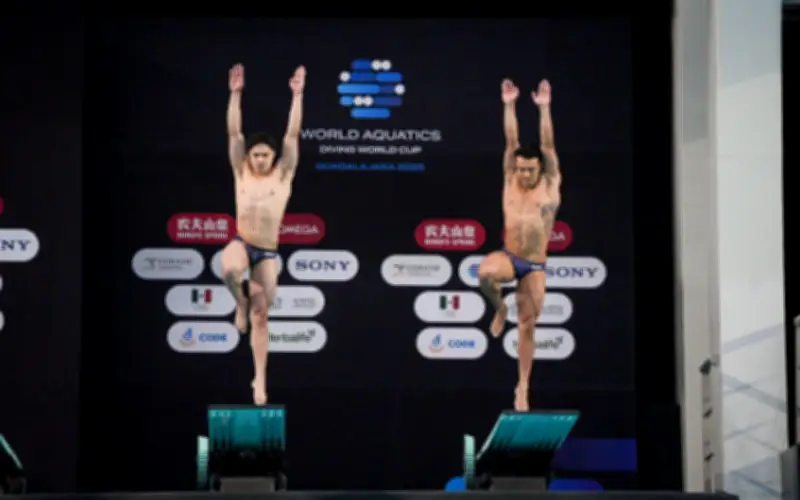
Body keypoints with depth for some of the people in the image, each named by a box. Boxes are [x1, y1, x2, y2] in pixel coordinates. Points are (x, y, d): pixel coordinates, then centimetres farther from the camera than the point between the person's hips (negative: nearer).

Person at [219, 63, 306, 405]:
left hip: (267, 251, 0)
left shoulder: (283, 175, 3)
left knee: (261, 316, 3)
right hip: (241, 243, 0)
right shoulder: (242, 173, 6)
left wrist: (297, 95, -8)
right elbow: (234, 133, 0)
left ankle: (260, 379, 14)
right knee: (228, 269, -37)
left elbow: (292, 135, -2)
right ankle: (241, 302, -3)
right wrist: (236, 94, -8)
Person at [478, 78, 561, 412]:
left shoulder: (550, 186, 1)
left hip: (535, 266, -1)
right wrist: (509, 105, -5)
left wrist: (544, 108, -10)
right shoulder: (511, 181, 6)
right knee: (485, 272, -34)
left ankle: (523, 386, 14)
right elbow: (511, 142, 1)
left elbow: (547, 145, -6)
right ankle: (500, 309, -1)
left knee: (527, 326, 1)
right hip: (508, 258, 1)